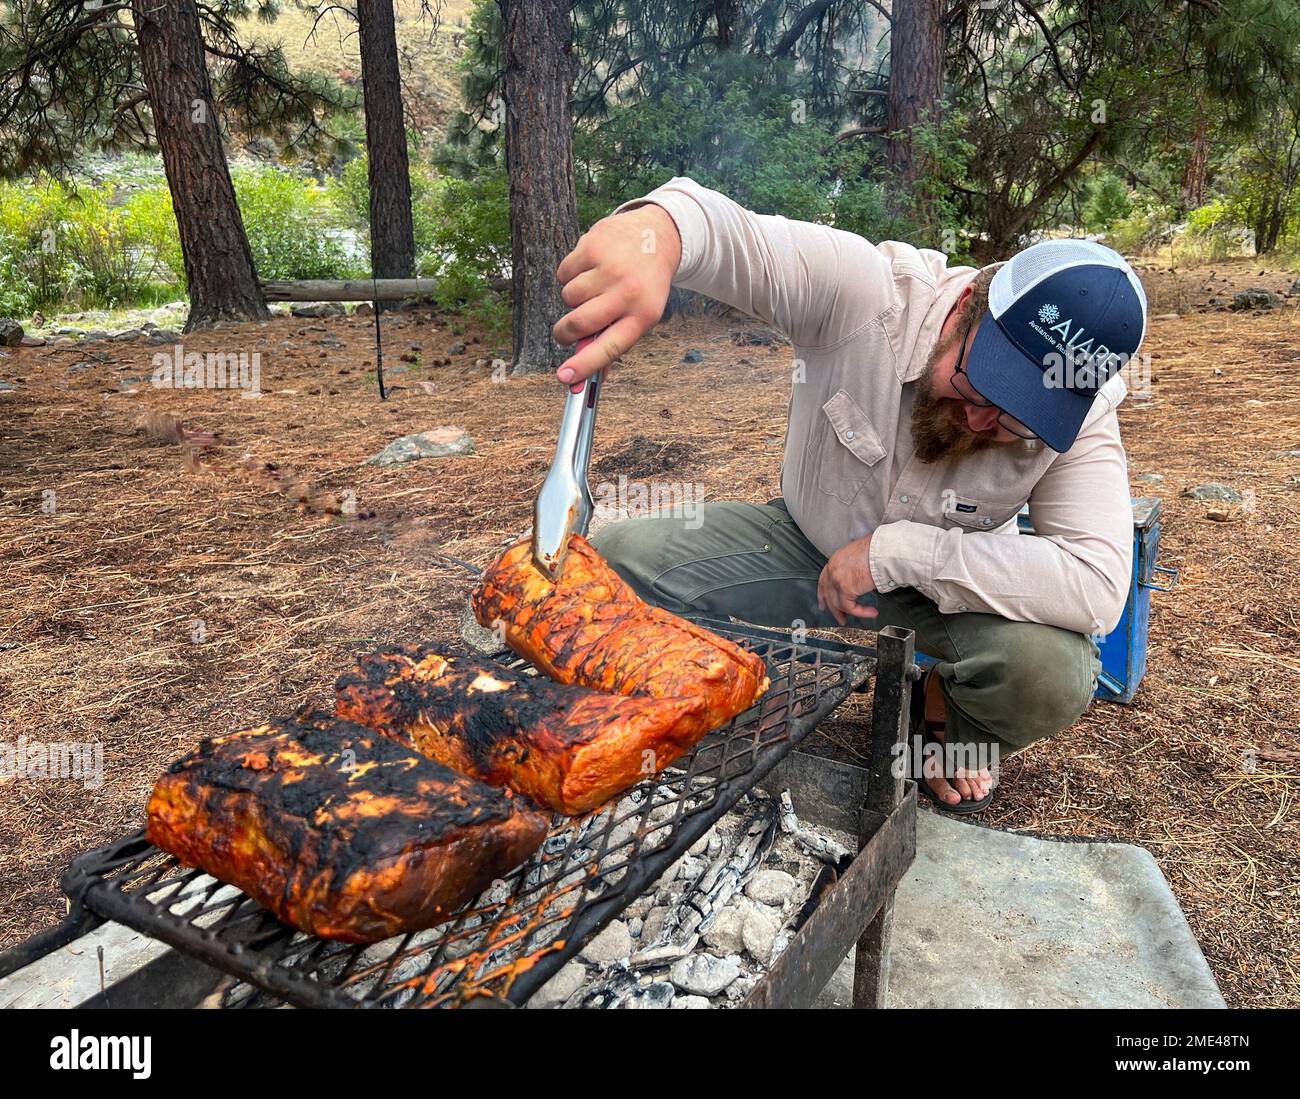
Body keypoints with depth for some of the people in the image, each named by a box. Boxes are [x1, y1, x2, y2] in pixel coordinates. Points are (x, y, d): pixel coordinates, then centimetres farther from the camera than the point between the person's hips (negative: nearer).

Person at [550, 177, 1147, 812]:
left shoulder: (1081, 416, -24)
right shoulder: (867, 290, -27)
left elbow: (1099, 588, -33)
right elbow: (735, 238, -38)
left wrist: (898, 550, -36)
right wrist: (655, 227, -65)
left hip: (952, 584, 0)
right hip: (809, 541, 1)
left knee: (1054, 669, -32)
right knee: (615, 563, -18)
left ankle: (949, 720, 7)